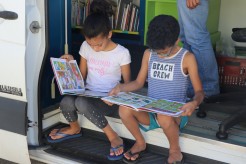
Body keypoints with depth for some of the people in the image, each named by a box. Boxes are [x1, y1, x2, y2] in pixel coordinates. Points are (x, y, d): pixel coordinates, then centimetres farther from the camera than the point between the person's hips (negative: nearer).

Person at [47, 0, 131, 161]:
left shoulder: (122, 53, -10)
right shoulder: (85, 47, 2)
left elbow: (127, 83, -1)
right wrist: (71, 63, -4)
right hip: (88, 93, 5)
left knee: (81, 102, -37)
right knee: (66, 101, -30)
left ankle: (113, 136, -18)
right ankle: (74, 128, 7)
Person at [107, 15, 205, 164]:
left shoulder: (187, 58, -9)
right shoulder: (148, 54, 4)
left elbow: (199, 91, -7)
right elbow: (139, 82, 11)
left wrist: (194, 103, -31)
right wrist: (120, 87, -8)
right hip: (150, 111, 4)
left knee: (164, 117, -39)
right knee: (124, 109, -26)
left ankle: (175, 149, -4)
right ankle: (140, 143, 4)